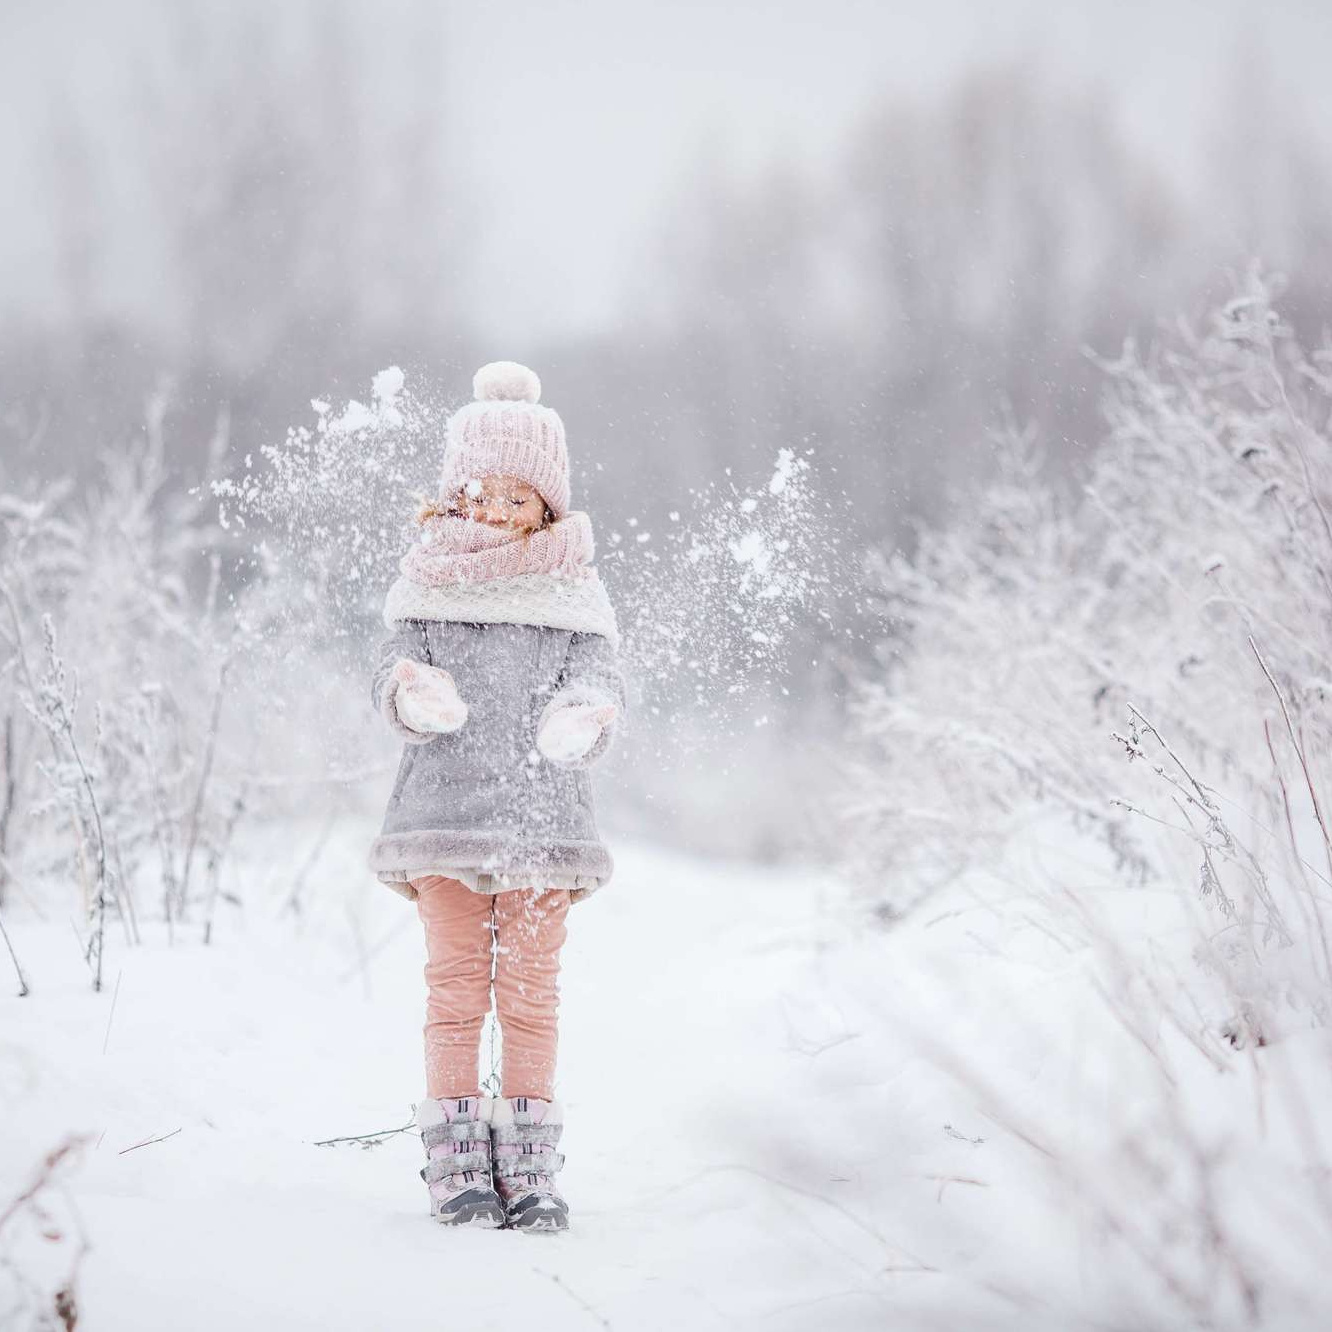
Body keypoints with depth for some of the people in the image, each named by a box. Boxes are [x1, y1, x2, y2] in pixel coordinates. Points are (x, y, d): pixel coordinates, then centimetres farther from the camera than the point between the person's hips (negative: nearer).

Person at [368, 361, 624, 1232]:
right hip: (444, 807, 0)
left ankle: (530, 1165, 7)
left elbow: (600, 677, 0)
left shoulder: (573, 589, 7)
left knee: (531, 993, 2)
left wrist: (583, 718, -24)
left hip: (542, 811, 0)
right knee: (456, 988, 2)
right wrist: (414, 693, -22)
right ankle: (458, 1163, 7)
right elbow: (396, 667, 3)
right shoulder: (429, 581, 7)